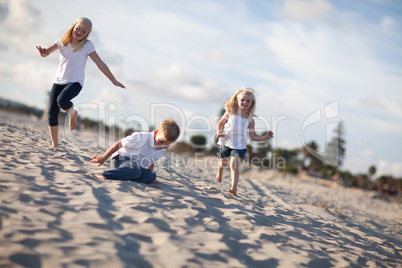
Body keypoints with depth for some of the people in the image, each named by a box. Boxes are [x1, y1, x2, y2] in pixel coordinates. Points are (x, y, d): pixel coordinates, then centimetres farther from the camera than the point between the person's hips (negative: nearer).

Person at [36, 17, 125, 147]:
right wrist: (42, 52, -20)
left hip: (75, 82, -4)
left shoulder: (87, 45, -4)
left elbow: (100, 64, -4)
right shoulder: (62, 41, 5)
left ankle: (73, 113, 1)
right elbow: (46, 52, 6)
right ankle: (55, 145, 12)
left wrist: (114, 81, -5)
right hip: (58, 81, 4)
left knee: (62, 100, -34)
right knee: (52, 113, -1)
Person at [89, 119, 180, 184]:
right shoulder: (141, 138, -23)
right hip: (120, 160, -7)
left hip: (136, 165, 7)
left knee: (152, 176, -20)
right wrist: (103, 158, -5)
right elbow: (119, 144, -13)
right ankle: (104, 176, -46)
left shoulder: (162, 149, 0)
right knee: (135, 170, -40)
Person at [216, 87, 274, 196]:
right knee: (223, 163, 20)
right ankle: (219, 174, 55)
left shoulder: (250, 120, -2)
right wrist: (219, 132, -11)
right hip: (226, 142, 2)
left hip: (239, 145, -1)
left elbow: (253, 136, 3)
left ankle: (234, 188, -21)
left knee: (234, 165, -18)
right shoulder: (230, 113, -3)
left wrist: (266, 137, -10)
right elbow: (220, 123, 8)